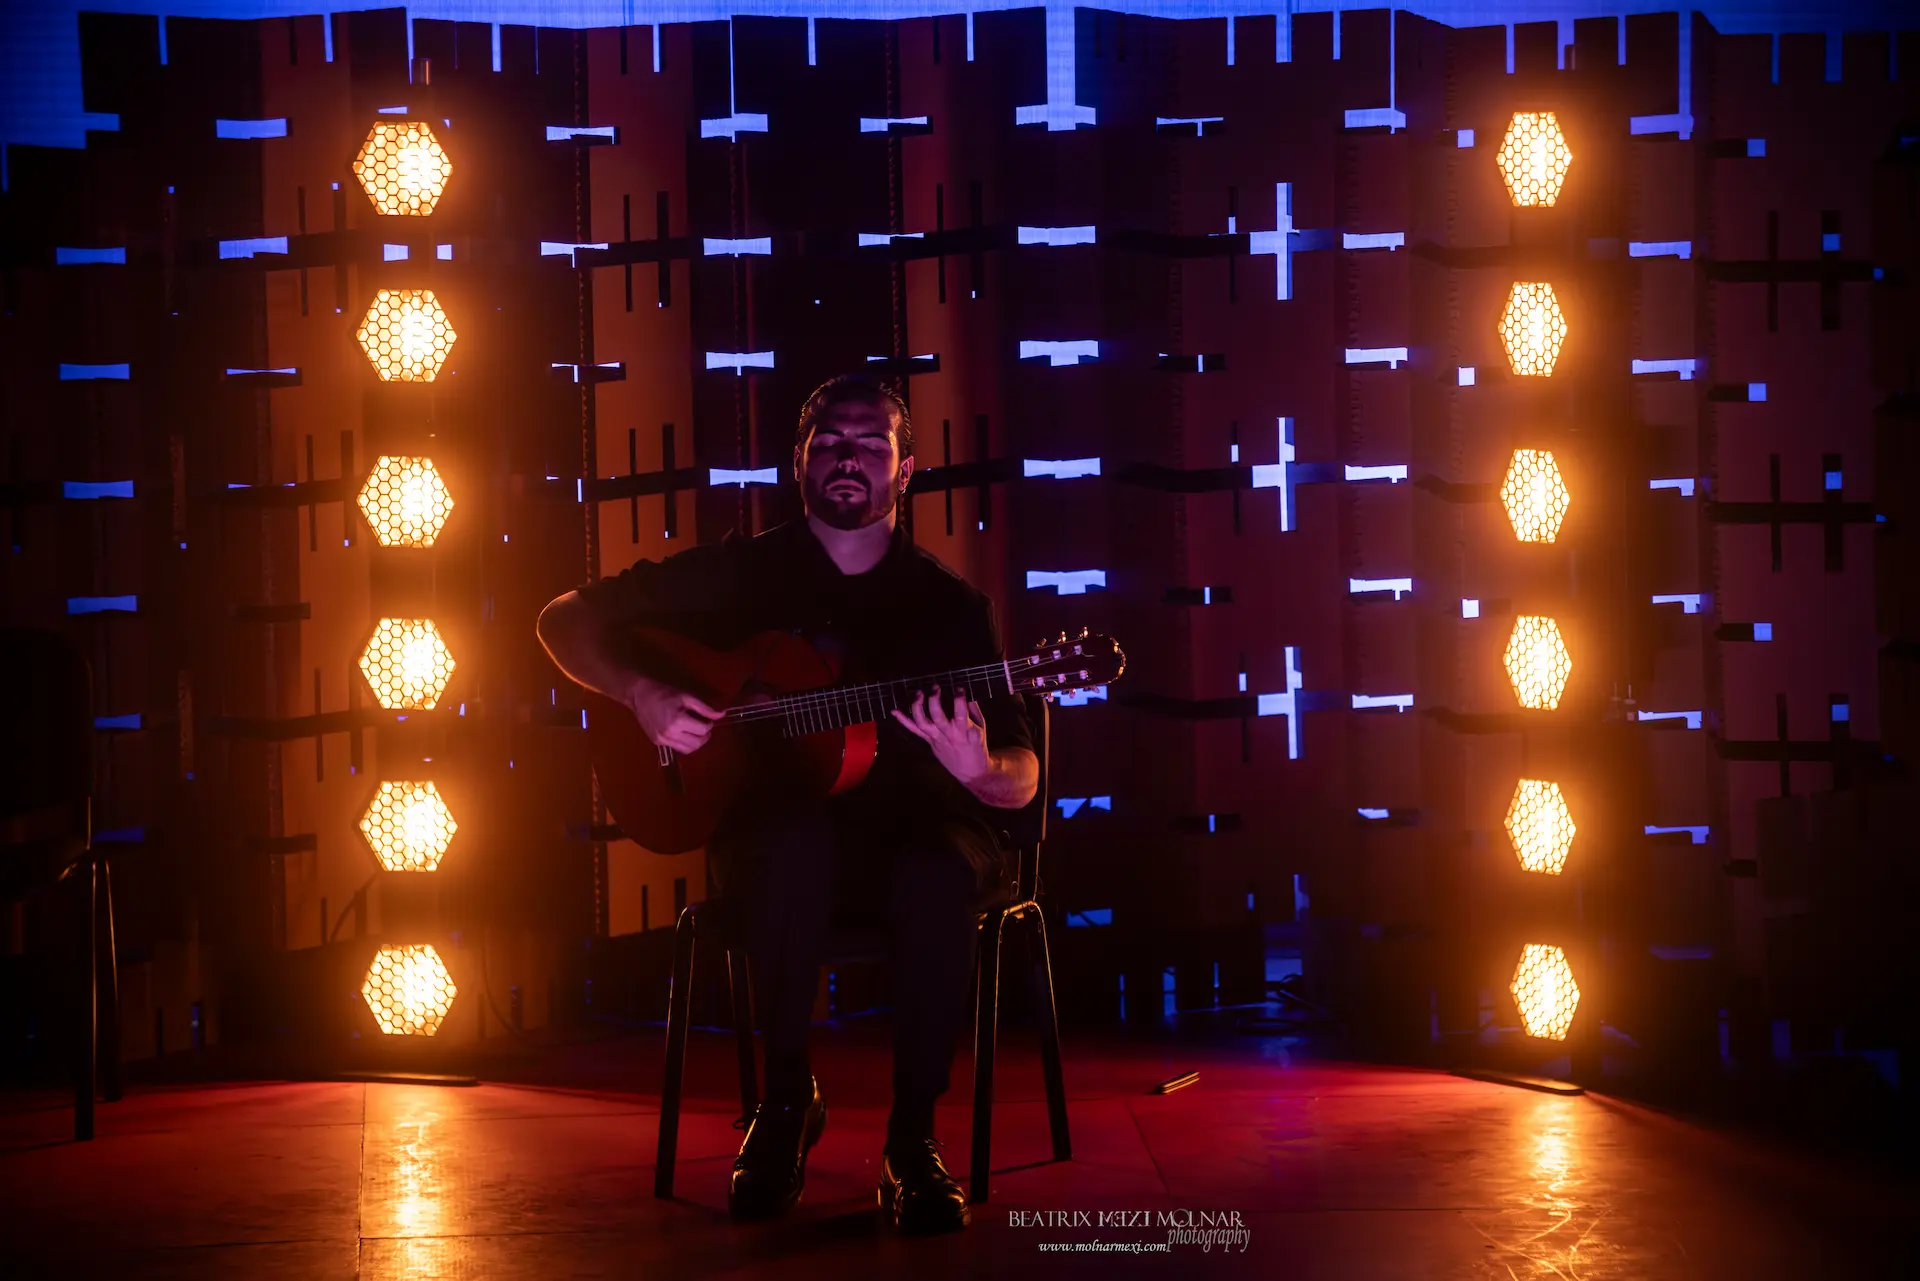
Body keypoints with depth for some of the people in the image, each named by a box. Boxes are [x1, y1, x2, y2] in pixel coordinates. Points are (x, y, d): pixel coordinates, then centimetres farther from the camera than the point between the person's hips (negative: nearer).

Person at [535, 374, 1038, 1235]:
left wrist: (980, 771, -24)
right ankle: (786, 1102, -19)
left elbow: (1021, 780, 1)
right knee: (797, 841, -37)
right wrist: (640, 695, -12)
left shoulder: (948, 605, 4)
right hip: (774, 830, 0)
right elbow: (565, 619, 7)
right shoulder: (741, 573, 5)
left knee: (940, 876, -36)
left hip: (910, 831, 0)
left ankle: (912, 1143, -23)